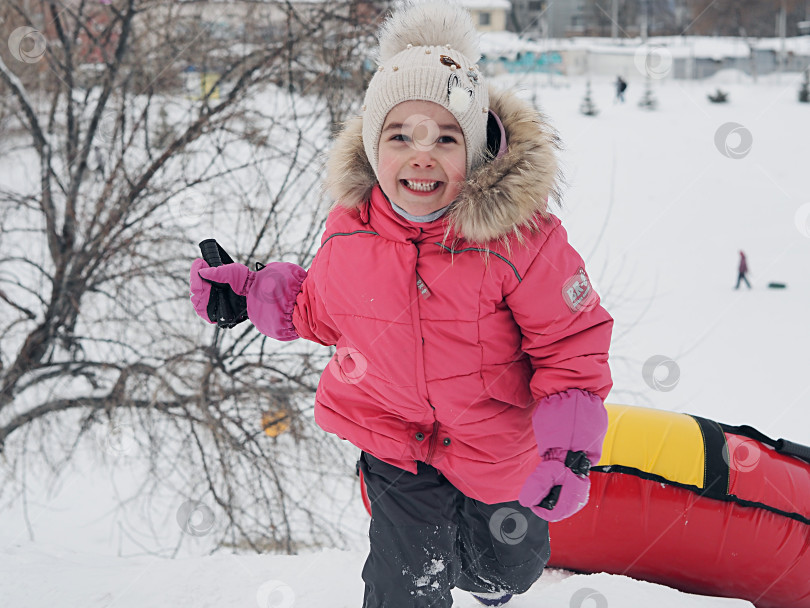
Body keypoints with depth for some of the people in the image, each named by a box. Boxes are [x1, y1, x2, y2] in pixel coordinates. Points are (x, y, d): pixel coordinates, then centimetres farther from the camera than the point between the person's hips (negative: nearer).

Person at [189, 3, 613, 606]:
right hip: (395, 438, 1)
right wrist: (253, 293, -1)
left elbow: (573, 340, -17)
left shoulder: (520, 235, -26)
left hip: (499, 441, -1)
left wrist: (569, 443, -25)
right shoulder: (351, 230, -14)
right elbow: (322, 312, 7)